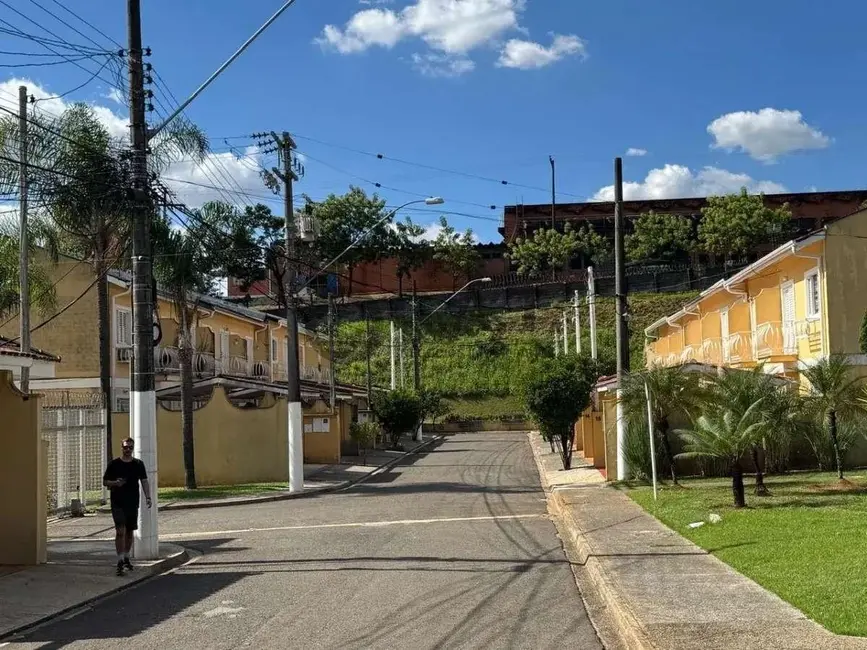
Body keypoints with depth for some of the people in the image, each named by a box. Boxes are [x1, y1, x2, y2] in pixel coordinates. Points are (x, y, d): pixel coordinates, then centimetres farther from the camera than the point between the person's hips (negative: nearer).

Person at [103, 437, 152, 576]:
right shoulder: (114, 464, 0)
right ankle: (120, 561, -13)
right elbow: (105, 481, 4)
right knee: (120, 531, -13)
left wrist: (148, 497, -10)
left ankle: (126, 558, 30)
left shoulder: (138, 464, 6)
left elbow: (144, 481, 3)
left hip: (132, 503, 3)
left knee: (129, 532, 14)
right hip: (118, 503, -3)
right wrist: (115, 483, -17)